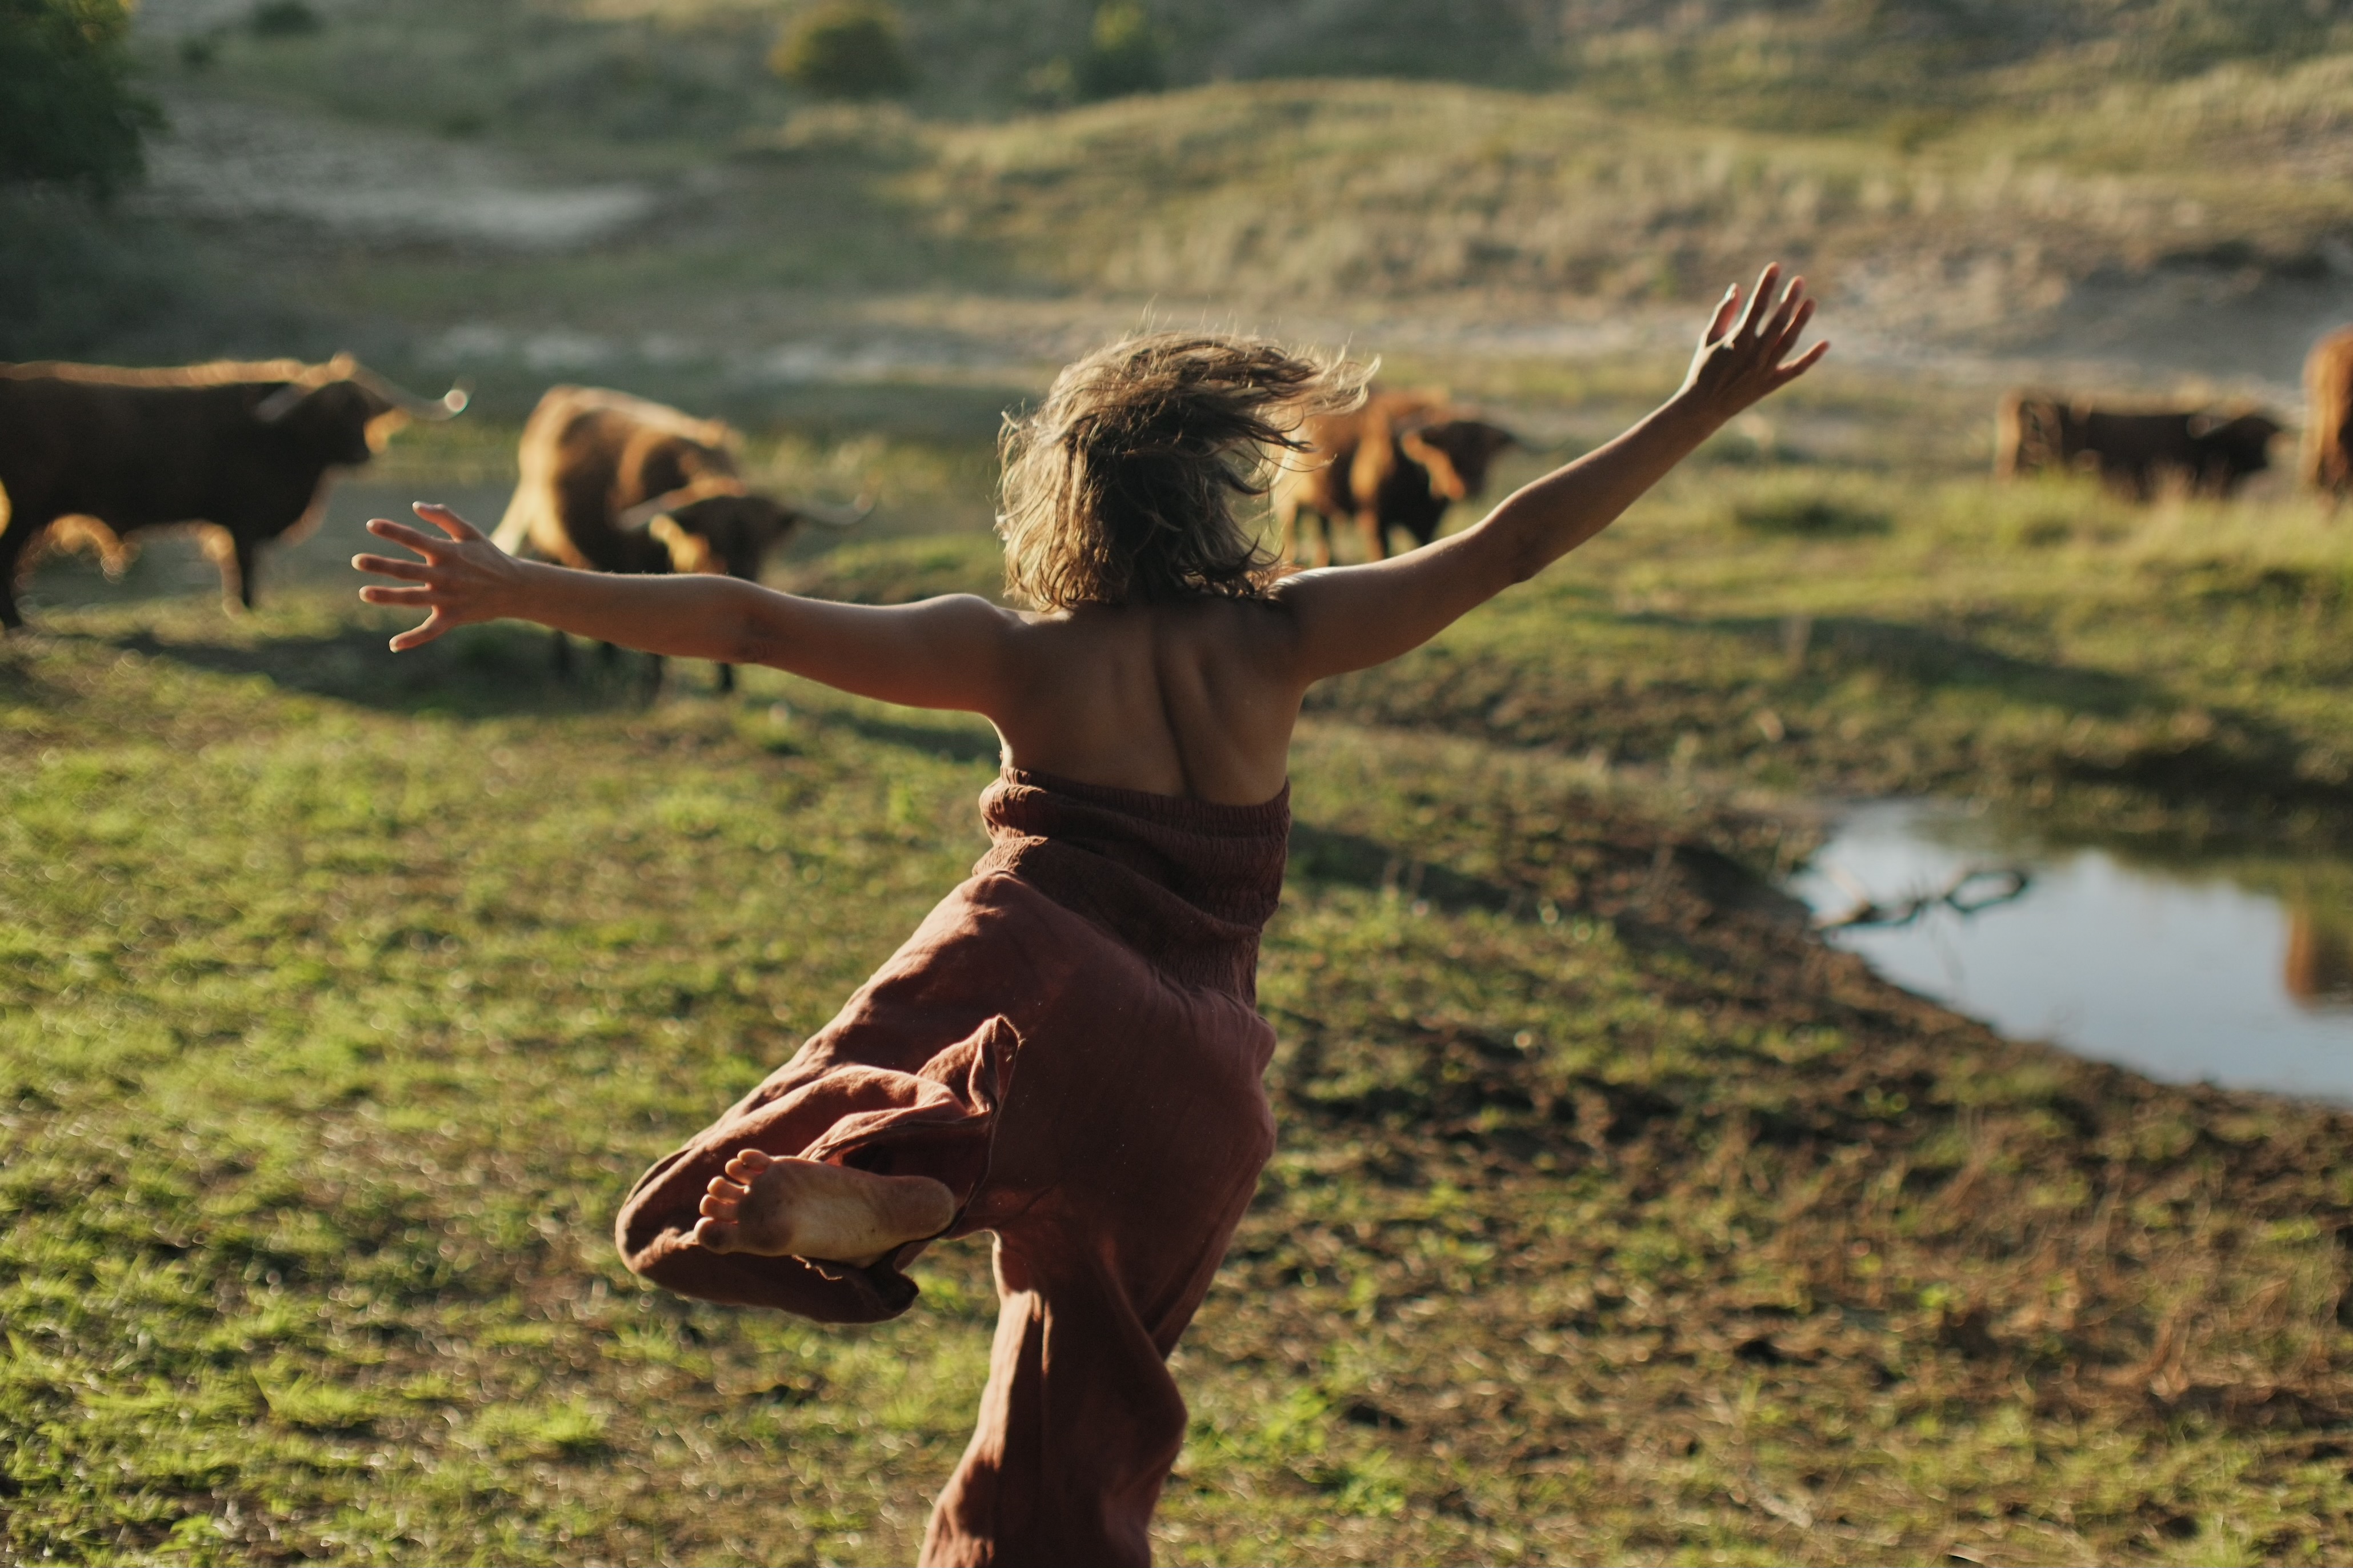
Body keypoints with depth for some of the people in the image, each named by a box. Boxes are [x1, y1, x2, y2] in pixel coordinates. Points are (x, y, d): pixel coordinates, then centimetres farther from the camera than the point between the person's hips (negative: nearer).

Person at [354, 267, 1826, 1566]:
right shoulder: (1276, 640, 4)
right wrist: (1702, 411, 13)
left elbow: (750, 622, -5)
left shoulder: (1024, 657, -1)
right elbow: (1514, 542, 7)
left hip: (1035, 1007, -3)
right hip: (1197, 1098, 3)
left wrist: (521, 590, -1)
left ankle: (877, 1187, -52)